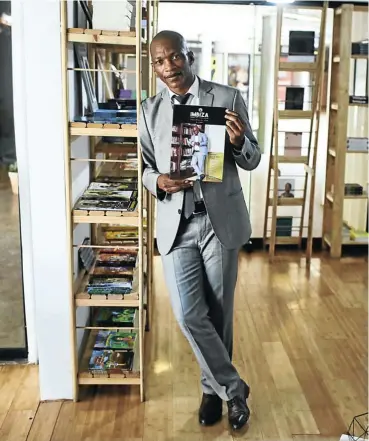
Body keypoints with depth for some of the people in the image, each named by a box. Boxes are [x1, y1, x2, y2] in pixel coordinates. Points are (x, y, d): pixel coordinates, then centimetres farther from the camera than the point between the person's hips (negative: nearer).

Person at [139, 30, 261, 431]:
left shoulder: (228, 98, 0)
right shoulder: (149, 111, 7)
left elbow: (253, 161, 4)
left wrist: (239, 141, -19)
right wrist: (157, 181, -9)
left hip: (221, 220, -1)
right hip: (175, 224, 2)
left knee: (219, 313, 9)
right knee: (189, 314, -5)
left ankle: (213, 387, 32)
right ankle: (233, 388, 17)